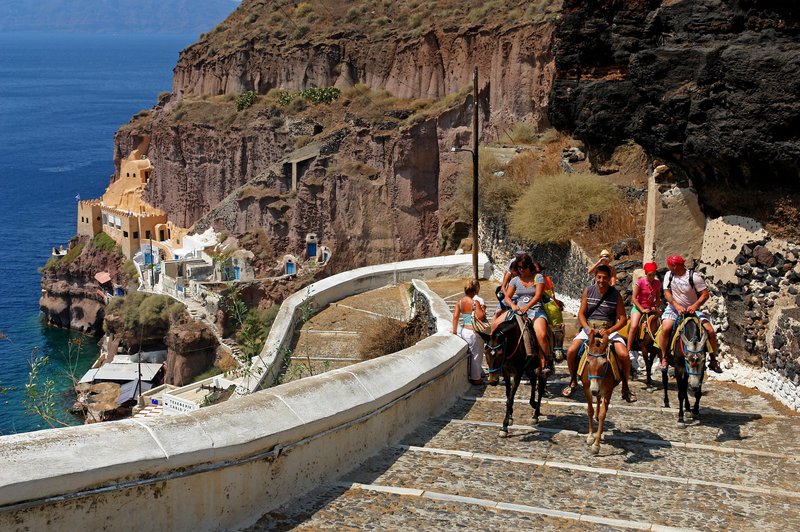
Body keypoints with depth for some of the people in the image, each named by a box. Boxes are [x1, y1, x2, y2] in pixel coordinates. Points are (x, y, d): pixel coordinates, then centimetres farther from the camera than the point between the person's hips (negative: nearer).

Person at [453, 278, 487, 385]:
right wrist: (483, 310, -4)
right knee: (476, 355, 7)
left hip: (464, 331, 6)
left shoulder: (460, 301, 2)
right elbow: (480, 316, -23)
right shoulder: (477, 301, -16)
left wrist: (454, 331, 3)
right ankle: (475, 378, 15)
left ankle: (468, 375, 28)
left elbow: (455, 316, -1)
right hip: (474, 332, -6)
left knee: (468, 355, 19)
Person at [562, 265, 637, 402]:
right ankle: (573, 382, 6)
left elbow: (623, 319, -5)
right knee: (571, 351, -21)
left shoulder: (615, 294, -2)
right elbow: (581, 314, 4)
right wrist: (587, 328, -16)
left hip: (609, 329, -1)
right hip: (589, 327, 1)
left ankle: (625, 388, -3)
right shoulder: (588, 291, 3)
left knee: (623, 355, -26)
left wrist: (609, 331, -21)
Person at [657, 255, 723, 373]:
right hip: (674, 308, 1)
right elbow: (667, 293, -7)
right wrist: (677, 306, -25)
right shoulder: (669, 275, -1)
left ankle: (713, 360, 4)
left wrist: (695, 306, -28)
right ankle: (664, 358, -15)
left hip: (692, 310, -1)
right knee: (665, 329, -29)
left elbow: (705, 294, -12)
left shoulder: (694, 276, -11)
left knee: (710, 331, -14)